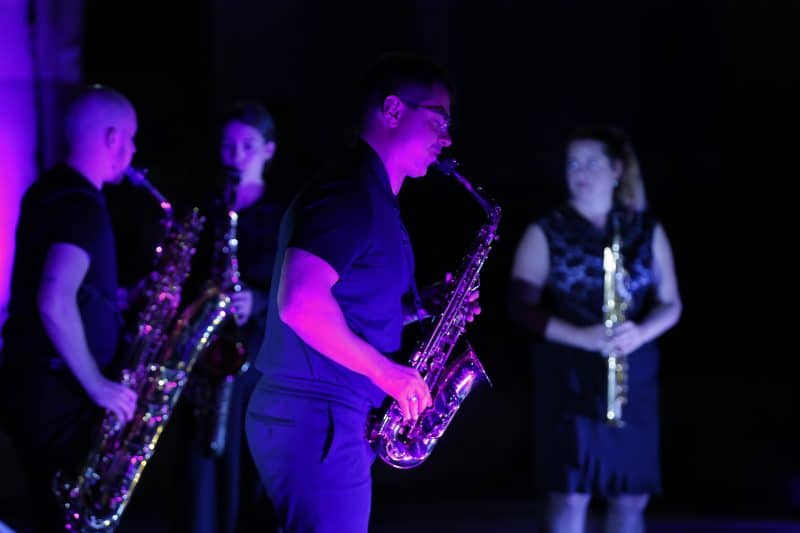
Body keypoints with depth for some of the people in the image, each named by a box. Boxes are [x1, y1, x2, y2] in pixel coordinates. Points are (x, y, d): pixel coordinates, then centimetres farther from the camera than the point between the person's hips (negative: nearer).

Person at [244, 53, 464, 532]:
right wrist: (386, 371, -20)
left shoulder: (374, 201, 18)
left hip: (333, 421, 11)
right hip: (318, 423, -11)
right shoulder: (347, 196, -15)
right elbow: (300, 303, -28)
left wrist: (420, 306, 10)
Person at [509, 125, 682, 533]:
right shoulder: (545, 234, 1)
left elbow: (670, 303, 8)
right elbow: (522, 306, -4)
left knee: (632, 496, 5)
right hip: (568, 380, -3)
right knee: (570, 495, -7)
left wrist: (641, 333, -15)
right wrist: (582, 336, -19)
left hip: (633, 380, 3)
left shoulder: (647, 230, 8)